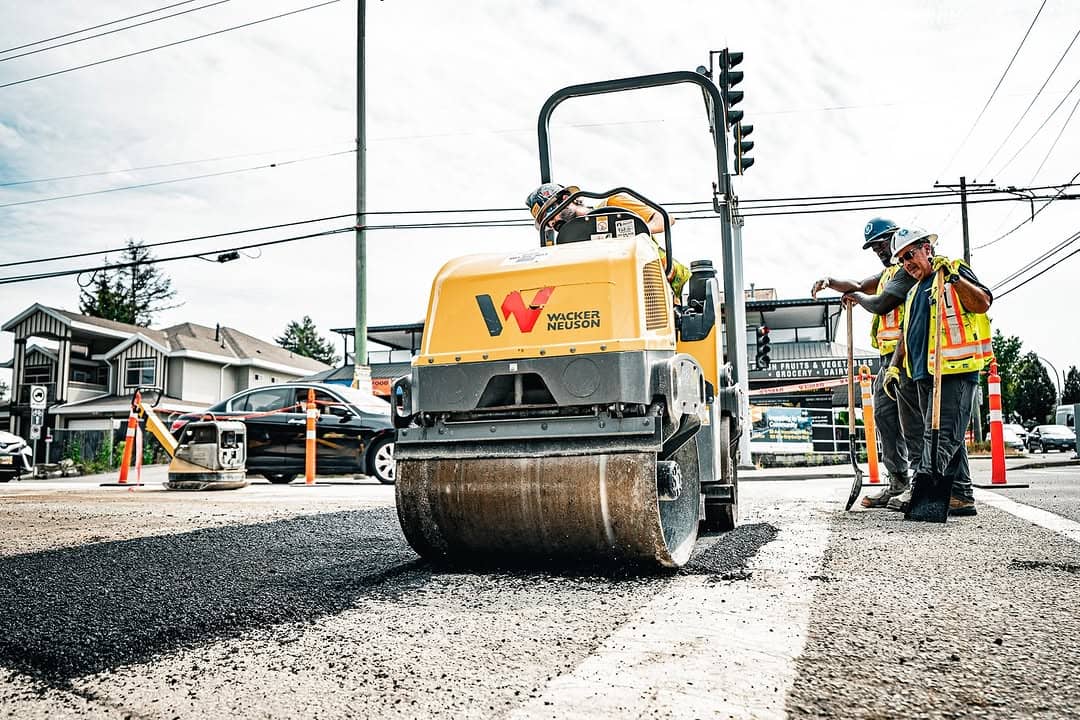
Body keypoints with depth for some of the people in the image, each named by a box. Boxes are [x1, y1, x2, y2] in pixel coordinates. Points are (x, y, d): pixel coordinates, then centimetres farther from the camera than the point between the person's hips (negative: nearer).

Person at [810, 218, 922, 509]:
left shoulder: (908, 269, -9)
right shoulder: (889, 272, 24)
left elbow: (881, 304, -18)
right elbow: (860, 286, 28)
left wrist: (857, 297, 2)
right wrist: (829, 282, 9)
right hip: (889, 357, 10)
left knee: (911, 423, -8)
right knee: (884, 418, 9)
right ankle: (898, 483, 14)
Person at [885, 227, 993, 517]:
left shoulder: (956, 271, 0)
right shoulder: (914, 292, 24)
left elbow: (982, 303, -16)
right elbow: (907, 334, 27)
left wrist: (953, 275, -22)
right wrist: (895, 366, 16)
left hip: (955, 373, -9)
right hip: (925, 375, 9)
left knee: (941, 436, -13)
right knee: (950, 438, 10)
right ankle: (961, 497, 14)